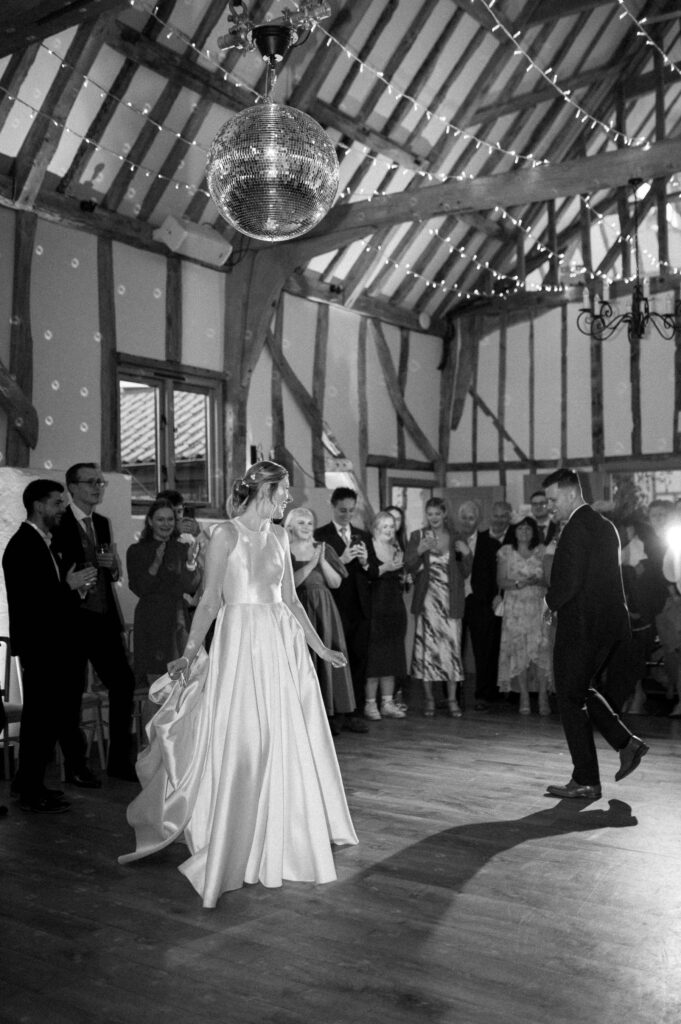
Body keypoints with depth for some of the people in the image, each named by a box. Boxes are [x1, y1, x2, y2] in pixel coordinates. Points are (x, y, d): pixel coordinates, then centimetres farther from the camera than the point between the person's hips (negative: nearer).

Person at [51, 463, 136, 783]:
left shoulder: (103, 523, 14)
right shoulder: (58, 523, -7)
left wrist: (112, 565, -1)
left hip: (104, 617, 6)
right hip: (71, 620, -6)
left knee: (124, 682, 5)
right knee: (71, 693, 3)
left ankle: (119, 759, 17)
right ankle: (75, 766, 16)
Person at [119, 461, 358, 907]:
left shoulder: (279, 535, 12)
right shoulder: (227, 534, -5)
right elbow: (211, 599, -6)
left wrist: (320, 647, 15)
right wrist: (190, 652, -12)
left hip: (284, 642, 6)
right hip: (241, 640, -6)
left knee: (290, 742, 10)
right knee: (241, 743, -4)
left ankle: (284, 839, 28)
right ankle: (236, 847, 10)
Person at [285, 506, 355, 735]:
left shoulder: (324, 549, 11)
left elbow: (336, 582, 5)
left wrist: (322, 561, -8)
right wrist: (310, 565, -17)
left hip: (324, 612, 3)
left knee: (326, 658, 0)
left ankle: (329, 717, 5)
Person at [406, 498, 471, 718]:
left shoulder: (455, 537, 10)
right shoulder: (418, 536, 6)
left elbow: (465, 572, 10)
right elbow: (409, 567, -1)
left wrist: (467, 554, -8)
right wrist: (419, 551, -18)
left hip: (450, 601, 1)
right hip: (426, 600, -1)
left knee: (451, 647, -4)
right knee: (425, 648, -3)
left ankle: (452, 700, 4)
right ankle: (428, 699, 8)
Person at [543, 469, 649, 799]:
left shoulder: (576, 528, -16)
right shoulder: (605, 526, 13)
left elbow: (570, 582, -22)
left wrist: (552, 602, -3)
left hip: (581, 626, -9)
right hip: (610, 623, 9)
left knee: (571, 700, 2)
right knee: (581, 690, 23)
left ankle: (585, 781, 7)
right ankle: (626, 742, 15)